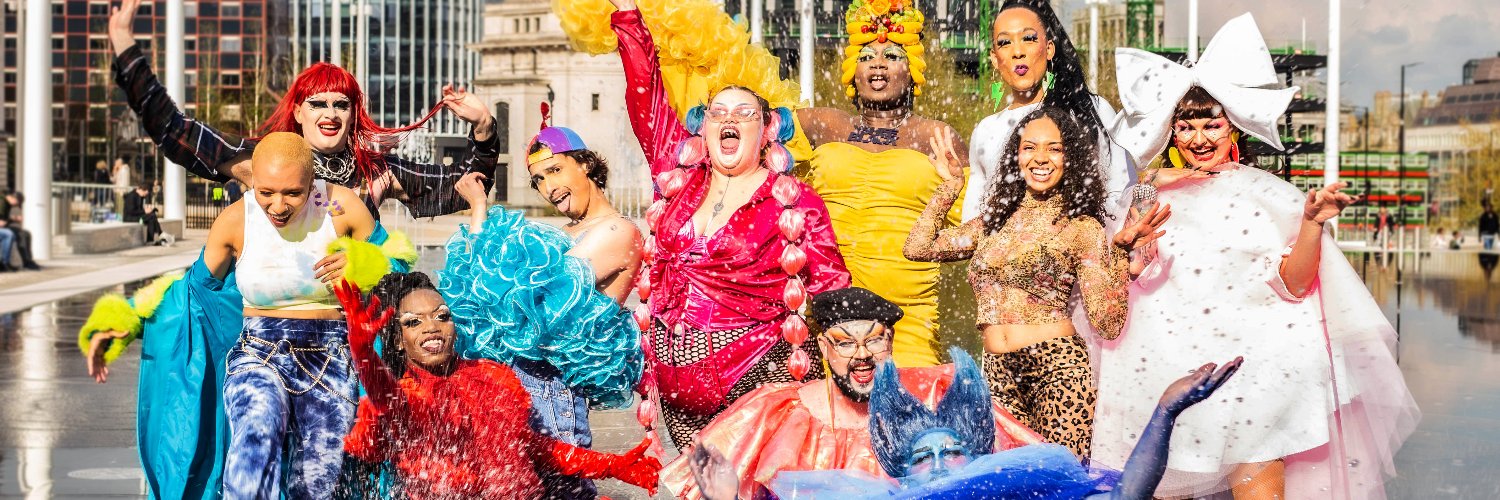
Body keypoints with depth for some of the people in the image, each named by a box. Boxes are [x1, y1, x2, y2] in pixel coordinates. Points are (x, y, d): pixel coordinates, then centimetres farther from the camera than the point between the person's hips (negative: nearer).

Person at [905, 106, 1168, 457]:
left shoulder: (1082, 228, 1)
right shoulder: (995, 221, 15)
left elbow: (1108, 323, -6)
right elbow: (917, 247, 13)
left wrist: (1121, 251, -18)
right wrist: (951, 184, 17)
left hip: (1057, 368, -4)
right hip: (998, 376, 4)